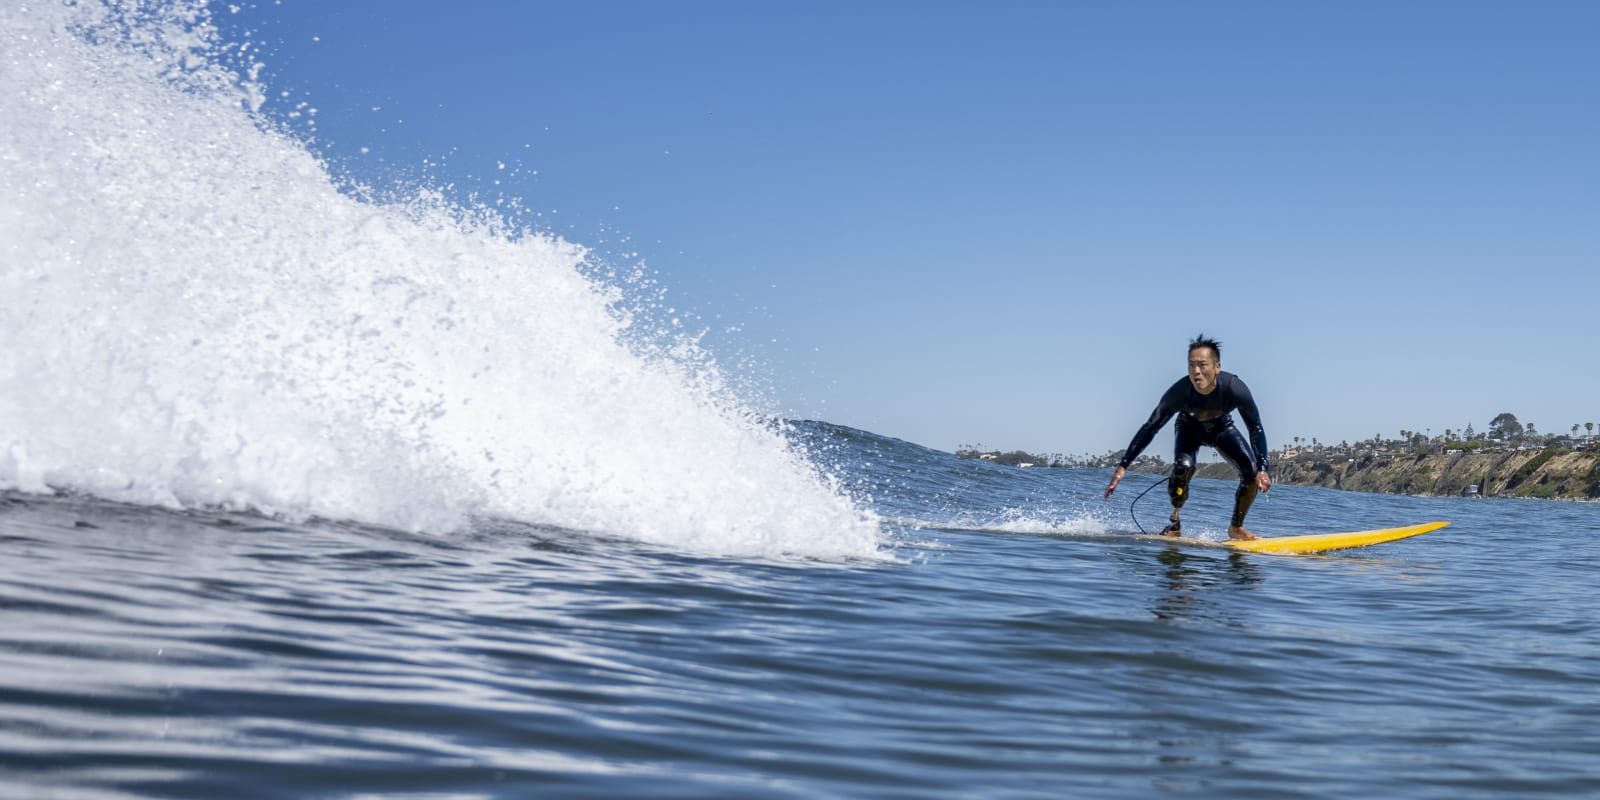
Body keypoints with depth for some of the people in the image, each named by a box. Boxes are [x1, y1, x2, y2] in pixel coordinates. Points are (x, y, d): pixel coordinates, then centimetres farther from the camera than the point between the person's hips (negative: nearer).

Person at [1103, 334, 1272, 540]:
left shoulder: (1235, 388, -37)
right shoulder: (1180, 392, -38)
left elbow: (1256, 429, -28)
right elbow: (1150, 428, -32)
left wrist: (1262, 469, -39)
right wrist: (1122, 466, -36)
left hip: (1222, 428, 2)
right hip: (1190, 429, -2)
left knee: (1252, 472, -16)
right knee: (1183, 466, -31)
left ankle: (1236, 527, 5)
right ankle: (1174, 524, -12)